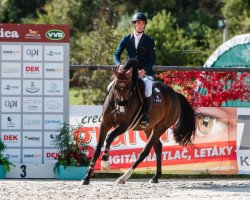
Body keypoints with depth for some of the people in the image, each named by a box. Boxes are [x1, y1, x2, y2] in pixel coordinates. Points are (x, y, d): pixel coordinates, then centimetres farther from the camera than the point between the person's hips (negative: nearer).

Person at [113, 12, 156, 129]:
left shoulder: (149, 41, 2)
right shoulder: (126, 39, 9)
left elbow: (152, 59, -4)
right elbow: (117, 54, 6)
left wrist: (144, 70, -22)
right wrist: (119, 65, -16)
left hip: (145, 73, -3)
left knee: (147, 88, -35)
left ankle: (145, 115, -19)